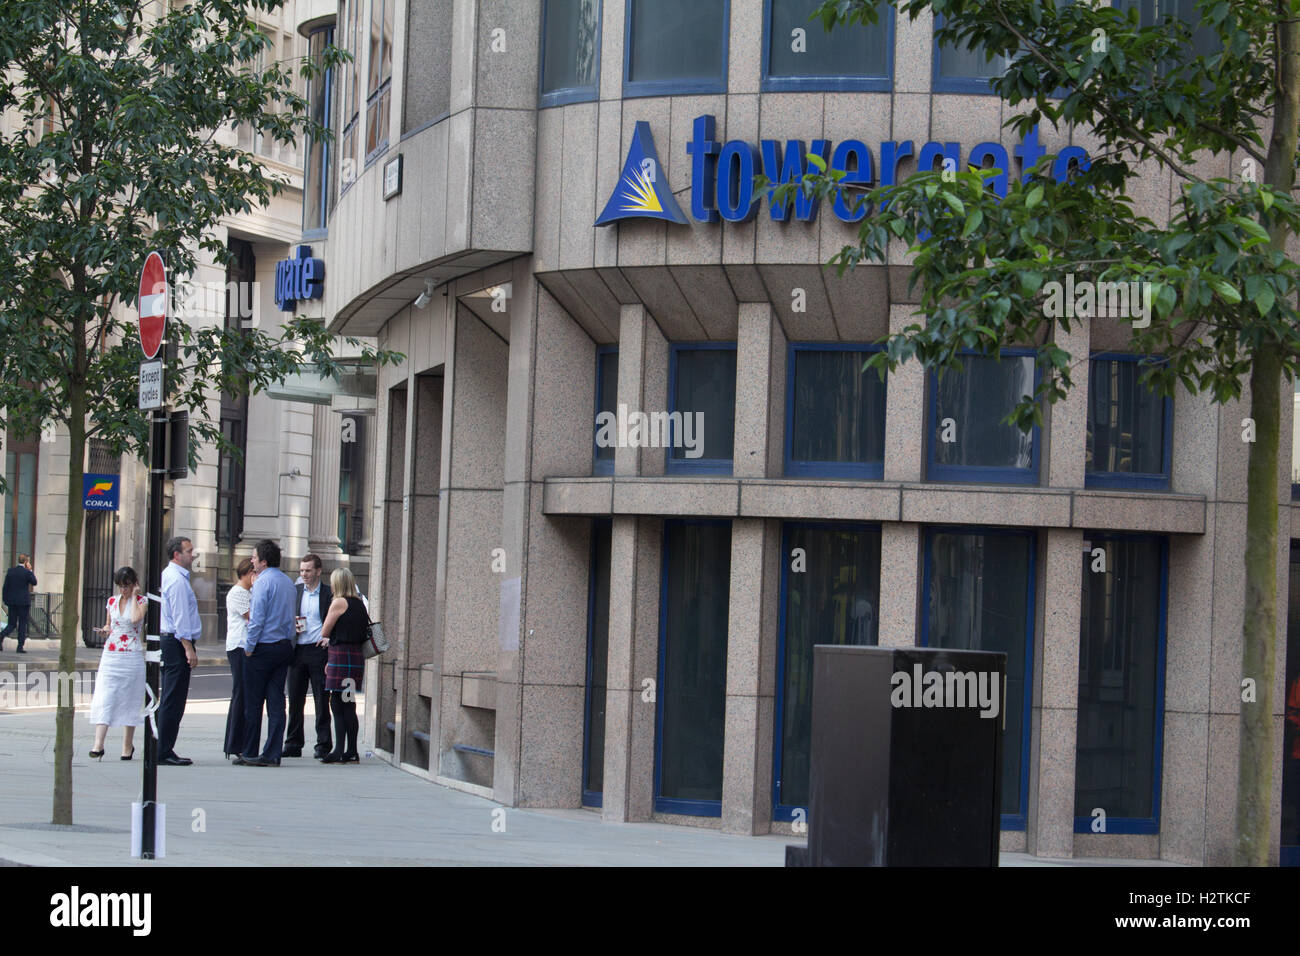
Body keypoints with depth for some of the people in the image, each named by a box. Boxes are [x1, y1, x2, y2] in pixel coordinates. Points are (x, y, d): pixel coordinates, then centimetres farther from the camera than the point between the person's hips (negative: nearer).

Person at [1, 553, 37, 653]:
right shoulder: (27, 572, -11)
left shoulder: (10, 571, 4)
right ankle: (20, 647, 3)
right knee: (22, 624, 5)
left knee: (11, 624, 10)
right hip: (23, 602, -4)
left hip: (11, 602, 4)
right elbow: (34, 583, 3)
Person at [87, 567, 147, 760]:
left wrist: (134, 595, -10)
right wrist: (104, 630, 2)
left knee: (129, 701, 2)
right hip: (110, 655, 3)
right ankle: (98, 745, -16)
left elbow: (135, 619, -21)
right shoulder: (112, 601, 12)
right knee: (103, 699, -9)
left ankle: (127, 746, 13)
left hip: (132, 656, -3)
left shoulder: (141, 601, -1)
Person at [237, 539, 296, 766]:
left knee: (253, 703, 2)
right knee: (276, 701, 4)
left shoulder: (264, 581, -12)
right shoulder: (288, 582, 11)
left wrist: (249, 647, -9)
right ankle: (272, 754, 1)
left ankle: (249, 753, 7)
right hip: (285, 646, 7)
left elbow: (257, 618, -16)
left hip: (263, 647, -7)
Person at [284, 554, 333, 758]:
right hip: (297, 651, 4)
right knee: (295, 700, 7)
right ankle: (293, 744, 14)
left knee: (321, 700, -1)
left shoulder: (329, 593, 0)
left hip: (319, 650, -4)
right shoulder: (294, 591, 12)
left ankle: (323, 745, 4)